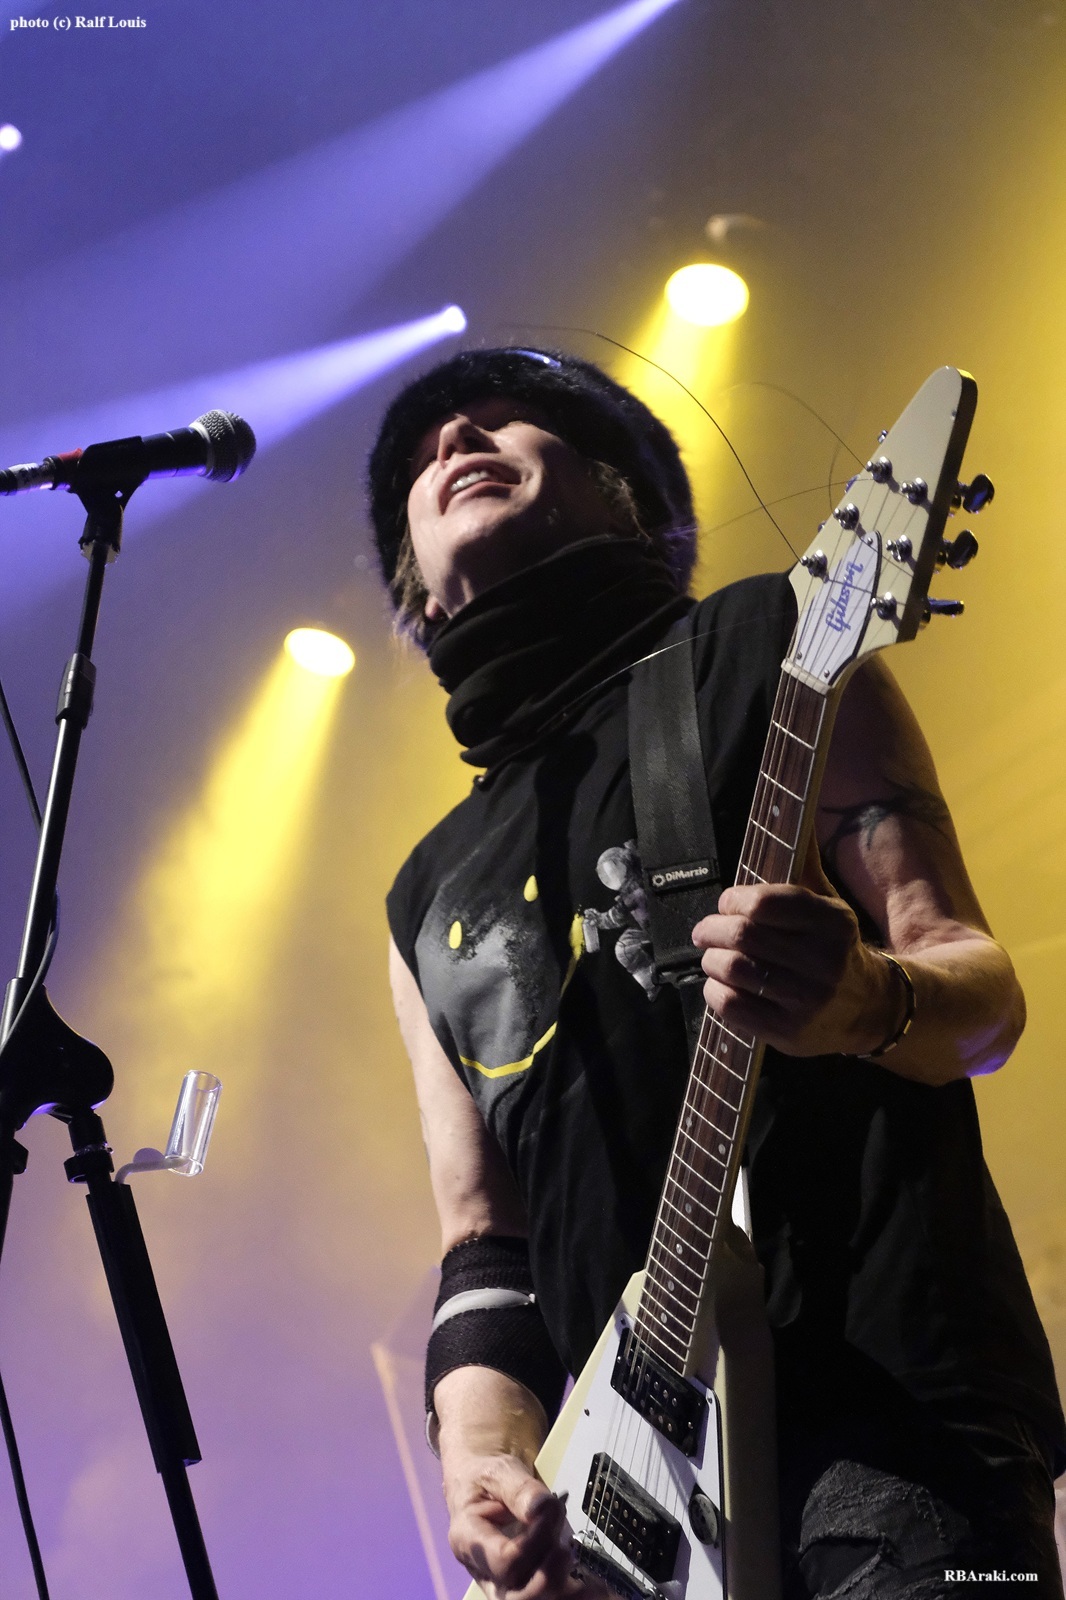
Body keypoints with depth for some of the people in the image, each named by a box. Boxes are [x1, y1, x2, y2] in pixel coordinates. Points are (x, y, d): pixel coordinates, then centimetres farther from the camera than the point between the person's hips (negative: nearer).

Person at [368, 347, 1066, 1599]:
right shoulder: (429, 895, 19)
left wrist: (866, 1003, -23)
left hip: (896, 1401, -4)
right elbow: (481, 1236, 15)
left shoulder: (767, 650, 5)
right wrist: (483, 1445, -5)